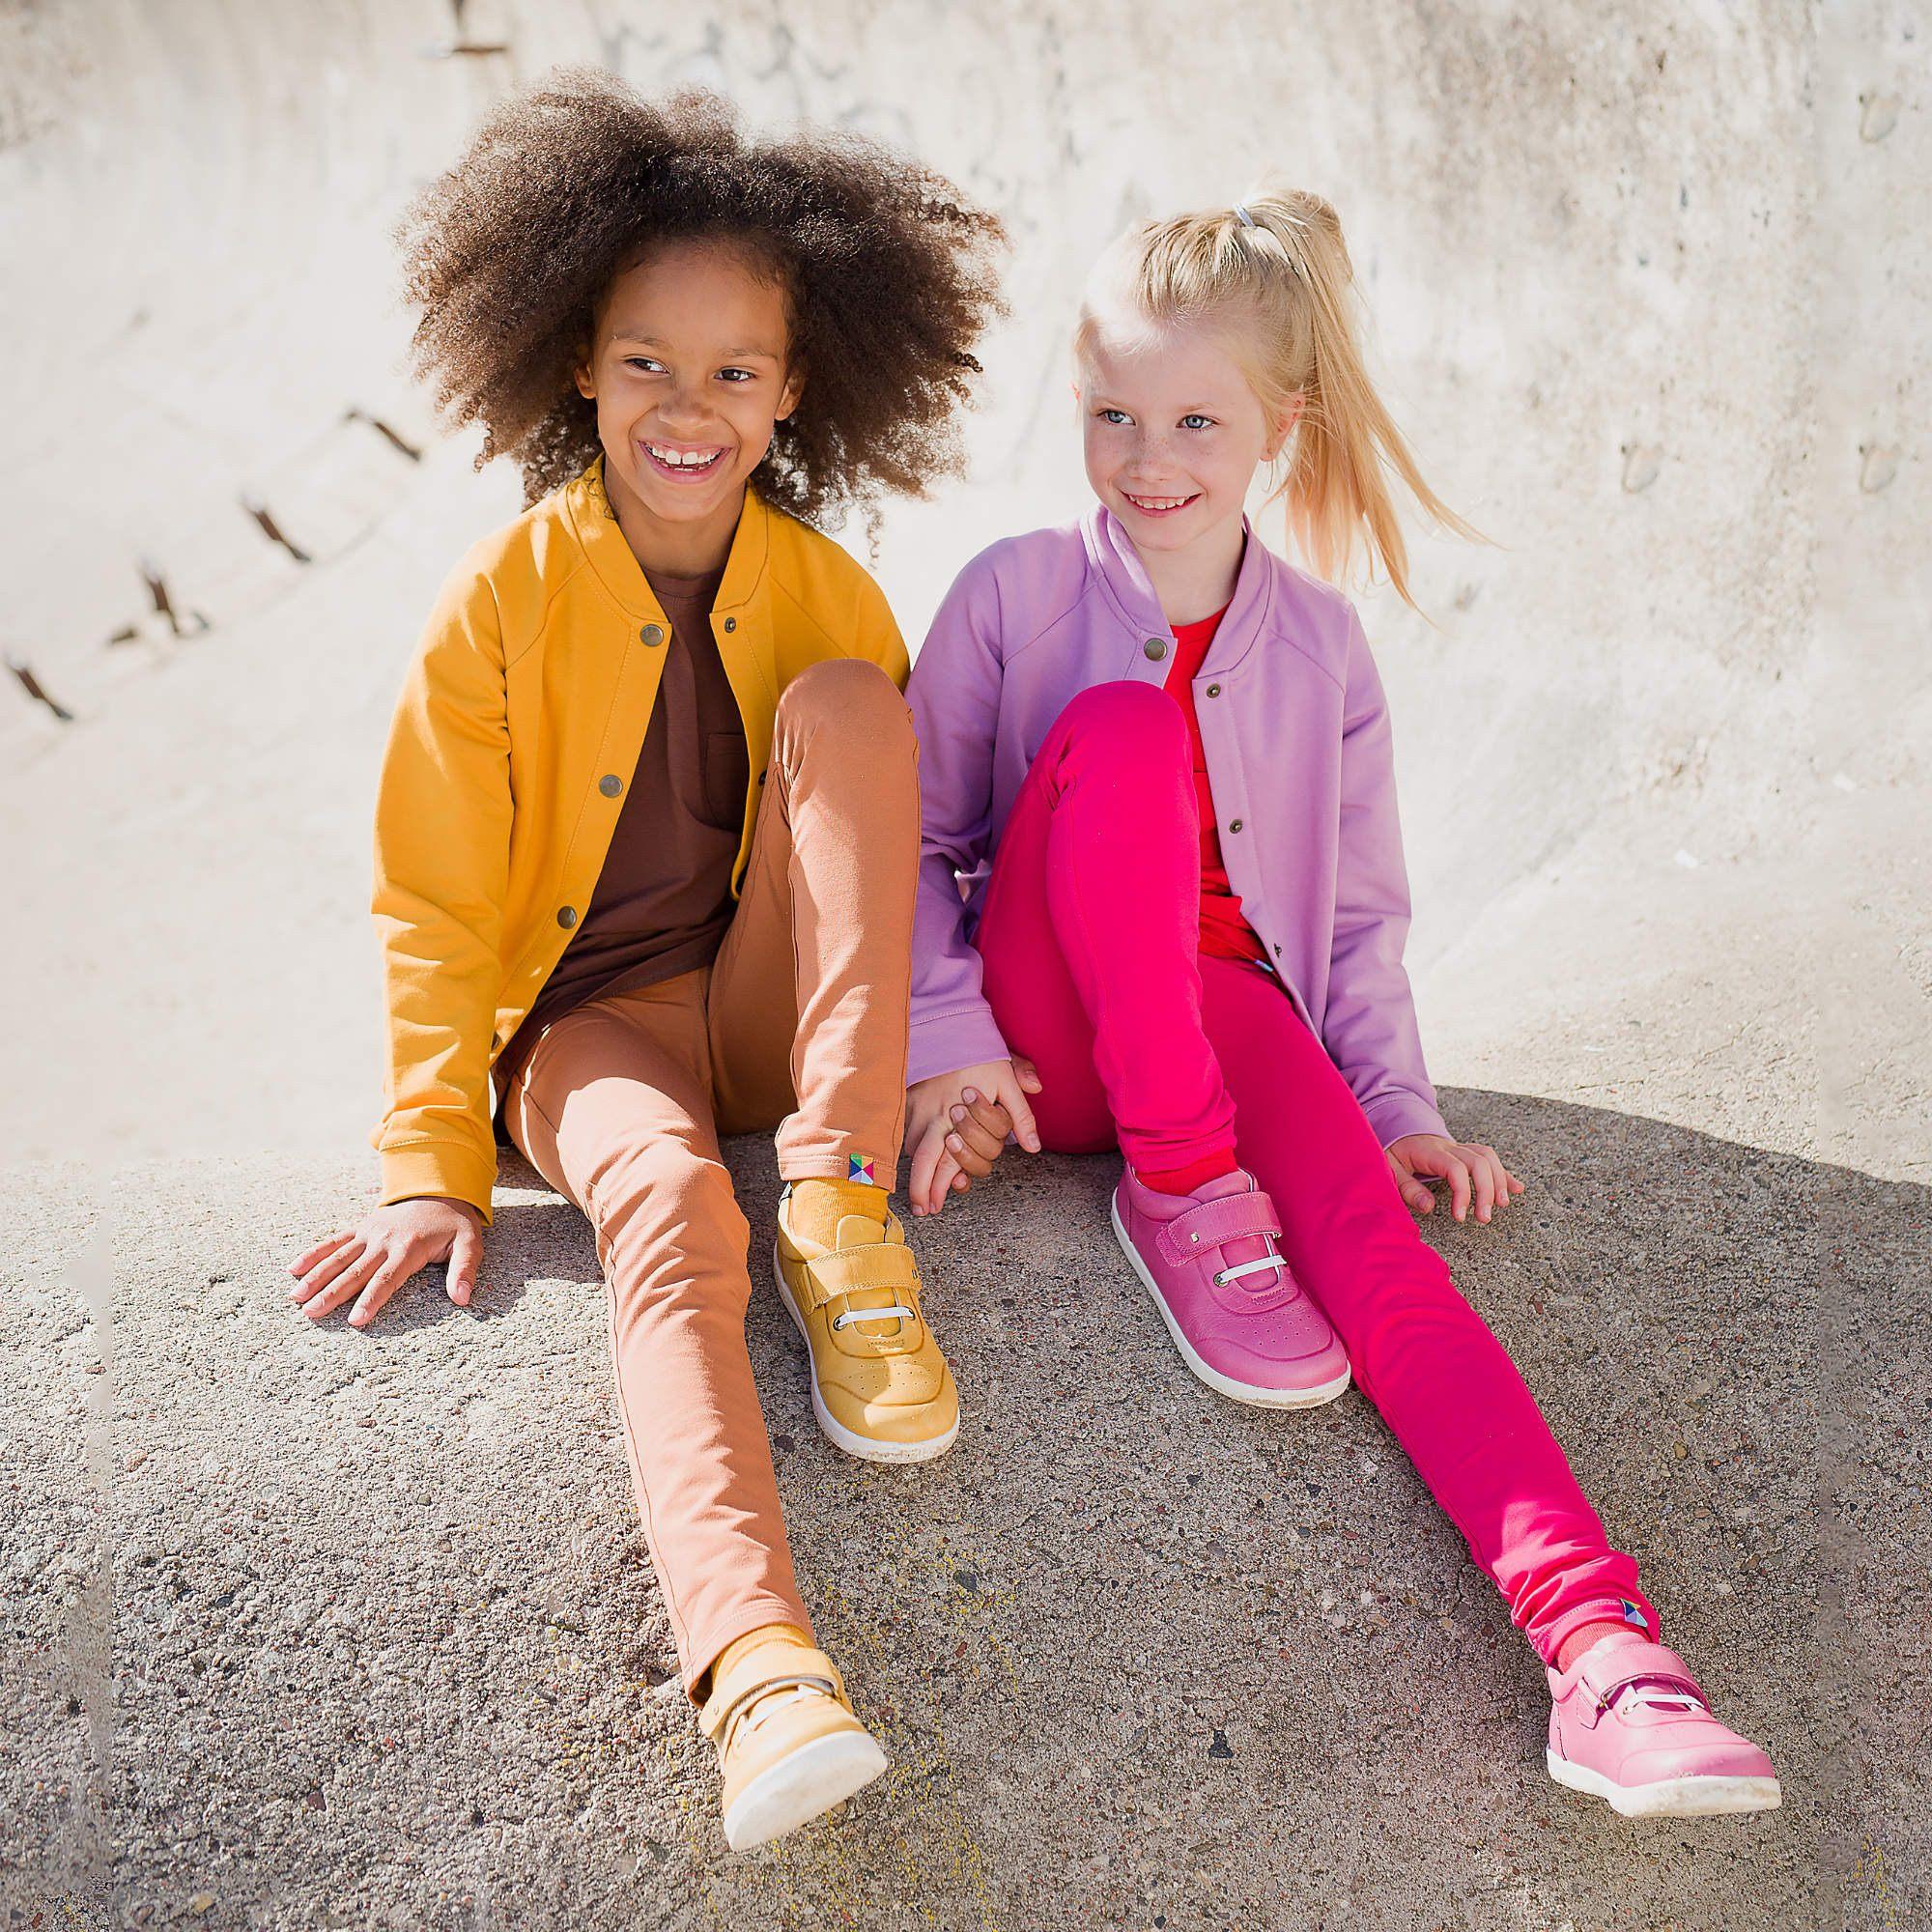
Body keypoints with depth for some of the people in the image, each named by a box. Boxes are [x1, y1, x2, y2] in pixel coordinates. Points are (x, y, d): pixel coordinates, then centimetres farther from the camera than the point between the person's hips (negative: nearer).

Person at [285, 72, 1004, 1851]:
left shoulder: (826, 593, 0)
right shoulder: (506, 598, -8)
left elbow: (898, 847, 9)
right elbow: (436, 903, -5)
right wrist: (435, 1160, -10)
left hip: (777, 1007, 3)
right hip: (587, 1019, -3)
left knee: (845, 700, -22)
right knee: (668, 1208, -37)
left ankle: (838, 1210, -26)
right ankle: (762, 1669, -54)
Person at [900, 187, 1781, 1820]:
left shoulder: (1321, 645, 7)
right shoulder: (1015, 596, 0)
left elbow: (1358, 907, 12)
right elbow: (917, 840, 1)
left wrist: (1400, 1102, 1)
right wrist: (948, 1046, -10)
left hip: (1224, 1002, 2)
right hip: (1045, 1024, -2)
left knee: (1374, 1235, -28)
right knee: (1122, 729, -29)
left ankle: (1604, 1645, -40)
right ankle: (1179, 1187, -24)